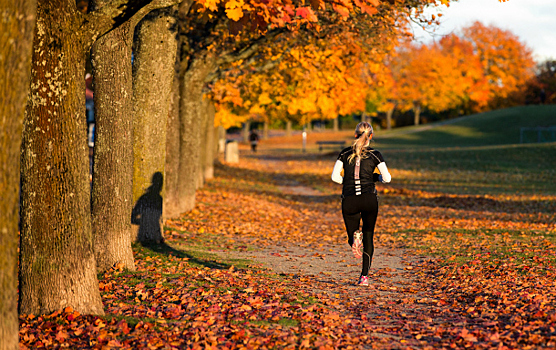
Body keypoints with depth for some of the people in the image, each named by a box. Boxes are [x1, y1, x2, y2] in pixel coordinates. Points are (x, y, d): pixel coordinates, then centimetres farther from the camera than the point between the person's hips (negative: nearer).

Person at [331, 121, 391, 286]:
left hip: (349, 200, 0)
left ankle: (355, 237, -25)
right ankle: (364, 276, 6)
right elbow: (387, 178, -2)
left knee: (351, 233, 14)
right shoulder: (375, 155, 3)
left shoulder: (345, 153, 7)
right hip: (369, 199, 0)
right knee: (368, 237, 14)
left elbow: (335, 176, 1)